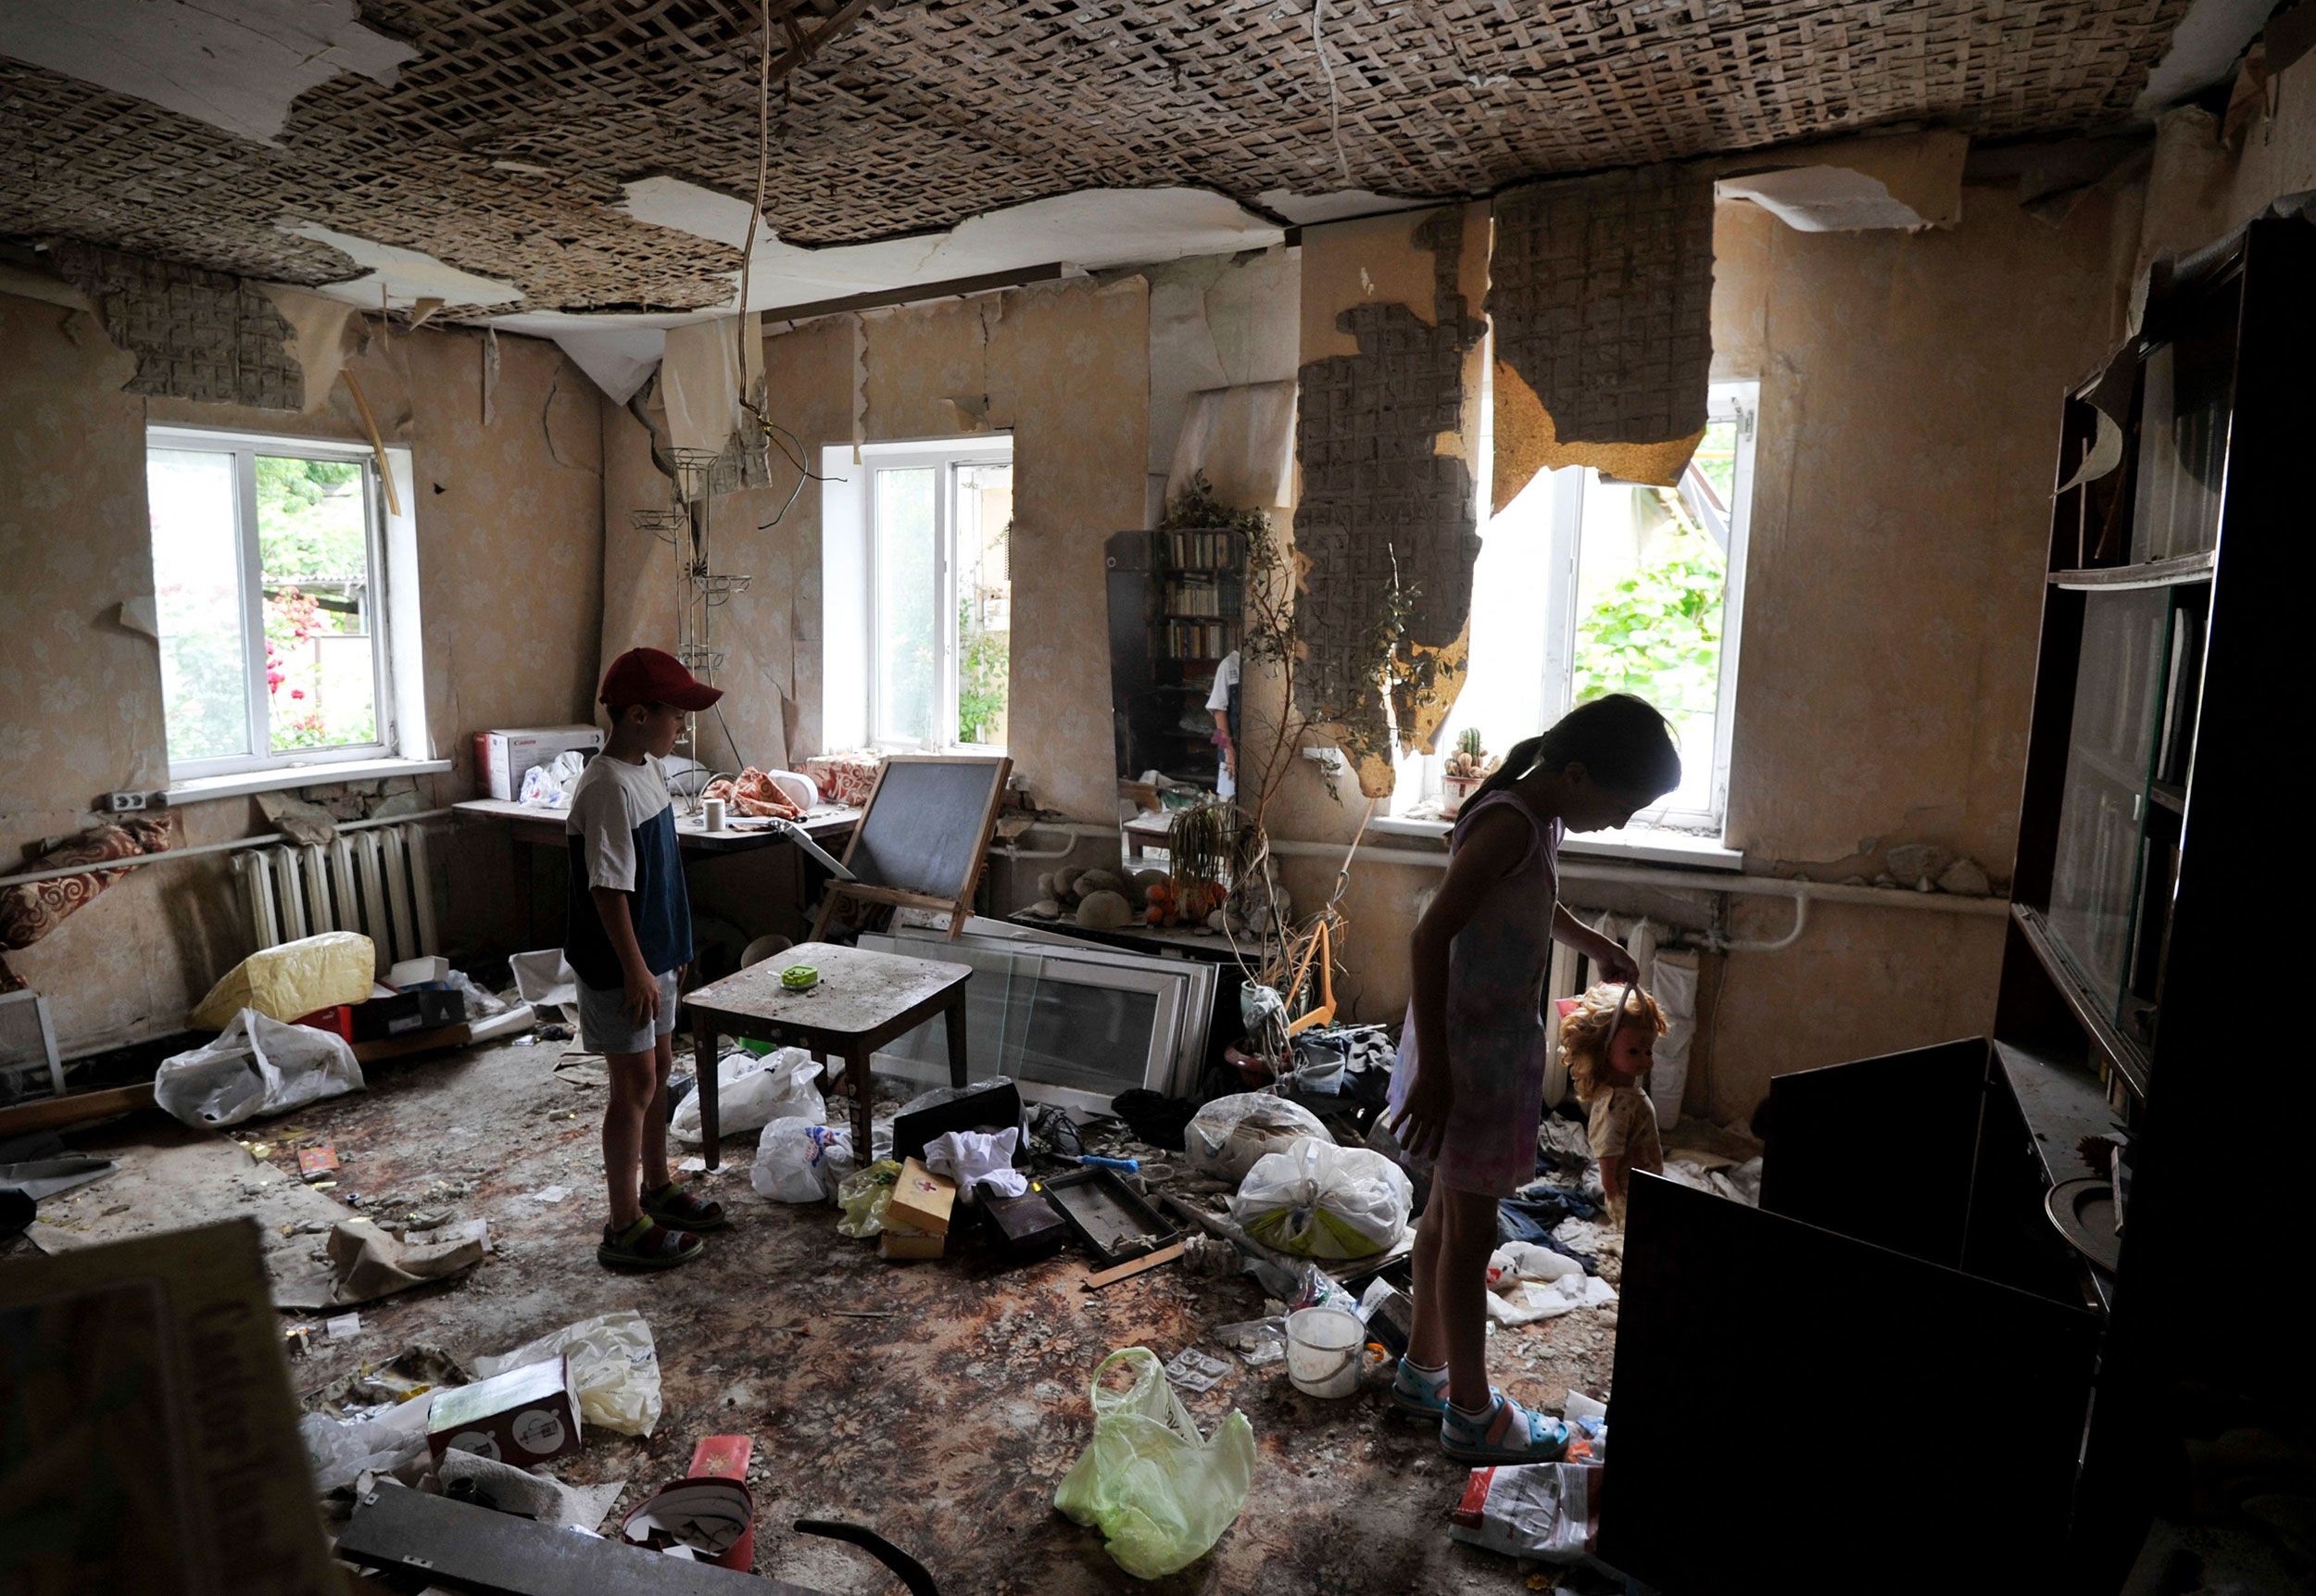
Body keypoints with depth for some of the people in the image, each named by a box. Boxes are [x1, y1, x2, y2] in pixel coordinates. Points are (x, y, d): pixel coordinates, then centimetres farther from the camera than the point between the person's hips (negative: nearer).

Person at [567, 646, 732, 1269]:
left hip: (652, 955, 10)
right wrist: (635, 971, -21)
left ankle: (657, 1188, 35)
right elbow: (608, 890, -23)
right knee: (635, 1085, -1)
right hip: (619, 966, -10)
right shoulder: (608, 788, -22)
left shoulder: (646, 771, 8)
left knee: (658, 1070, 19)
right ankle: (625, 1227, 10)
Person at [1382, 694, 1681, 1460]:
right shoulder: (1509, 822, -23)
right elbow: (1430, 937, -27)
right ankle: (1472, 1413, 20)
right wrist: (1433, 1070, -27)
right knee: (1470, 1230, 4)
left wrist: (1597, 946, 38)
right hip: (1470, 1051, -10)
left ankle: (1424, 1369, 35)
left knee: (1449, 1210, 20)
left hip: (1499, 1045, 10)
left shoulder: (1540, 822, 7)